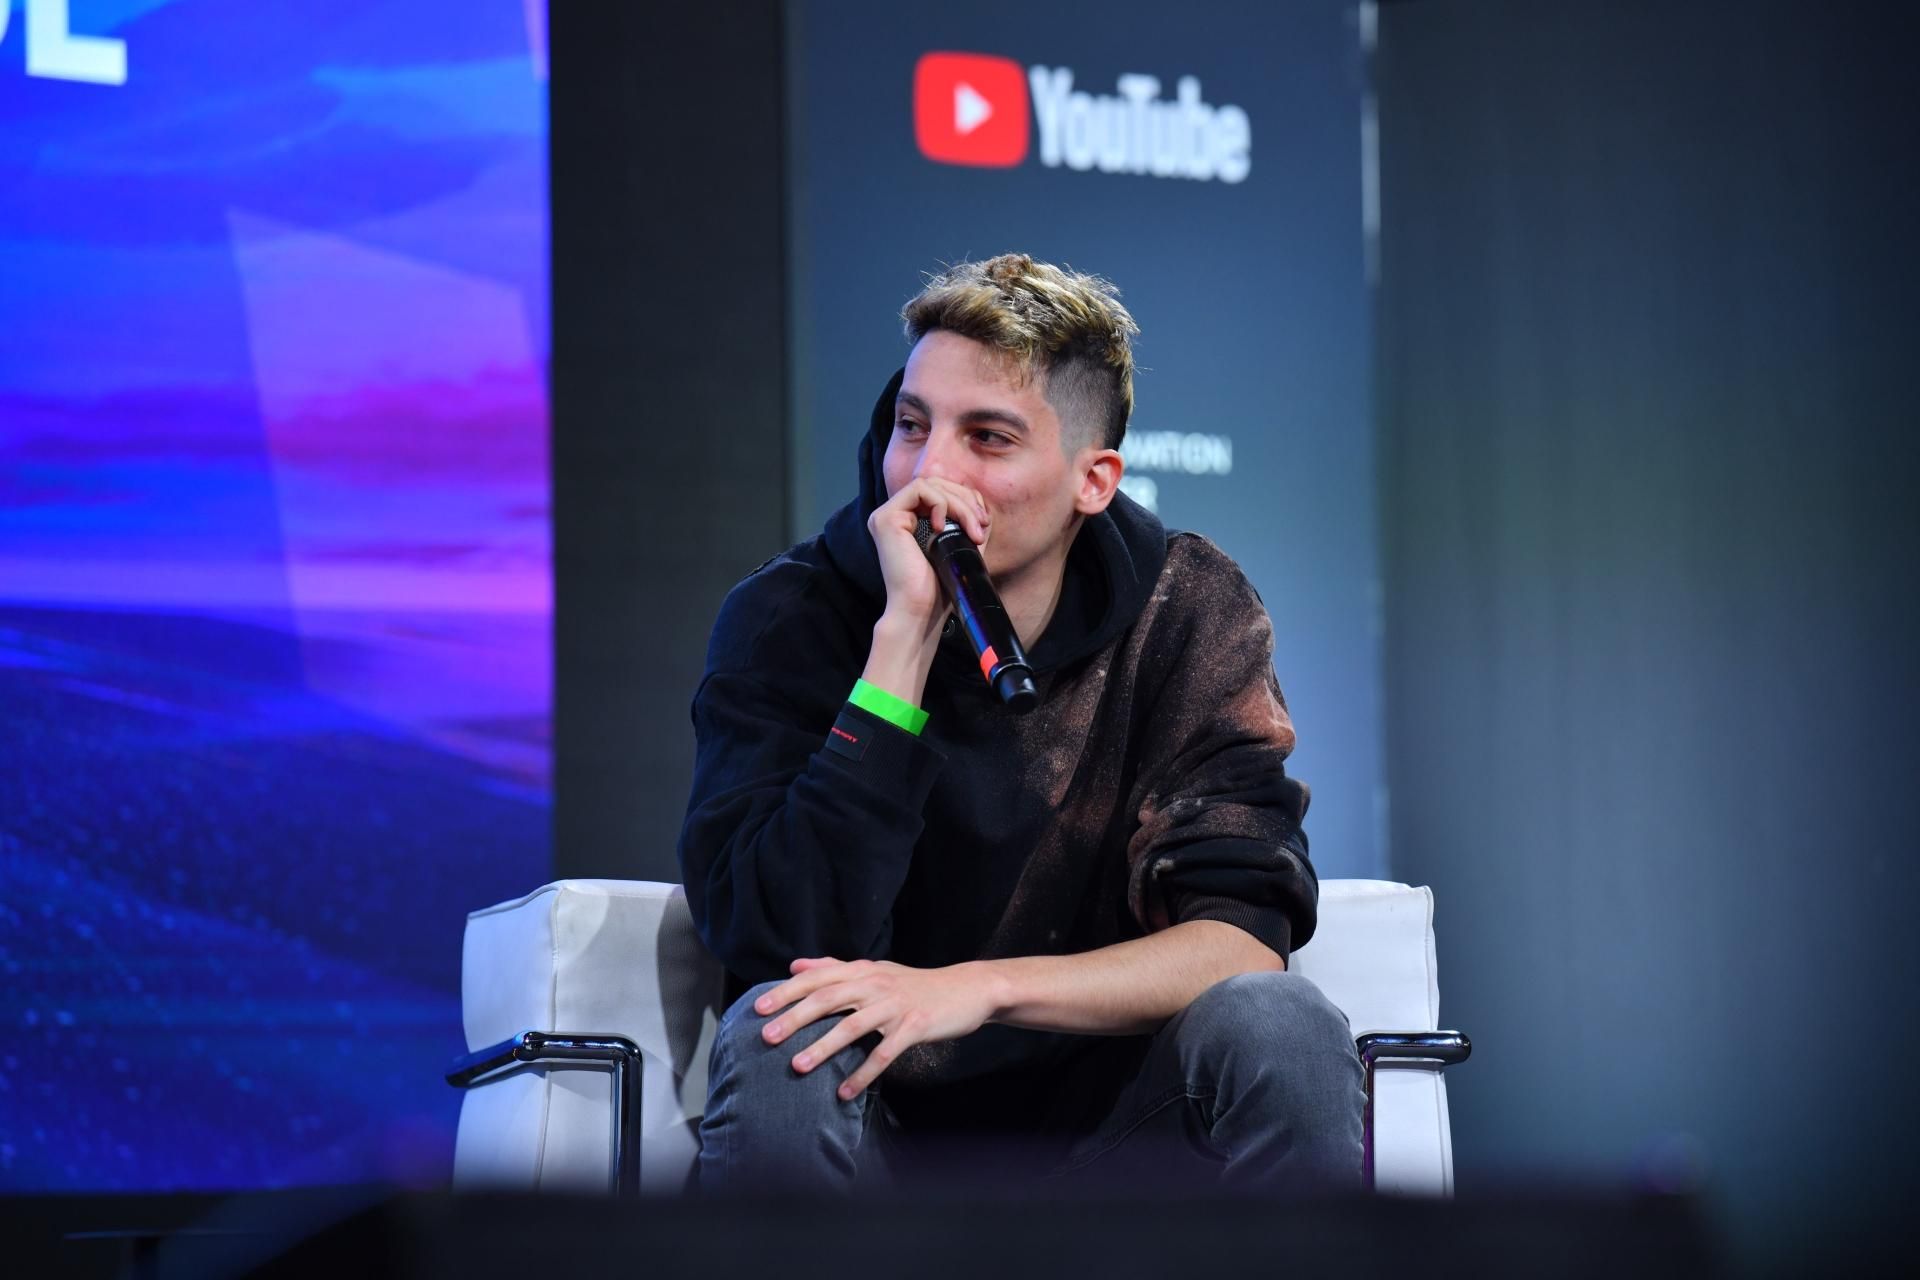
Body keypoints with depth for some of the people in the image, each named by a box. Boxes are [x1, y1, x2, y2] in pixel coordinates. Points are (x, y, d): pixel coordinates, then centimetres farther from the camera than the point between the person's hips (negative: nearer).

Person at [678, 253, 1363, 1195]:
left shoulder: (1189, 613, -4)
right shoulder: (787, 619, -9)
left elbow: (1243, 937, -13)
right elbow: (783, 940, -22)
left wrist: (977, 988, -28)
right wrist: (906, 635, -27)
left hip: (1095, 1129, 1)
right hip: (874, 1123, -1)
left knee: (1280, 1025, -27)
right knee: (781, 1037, -32)